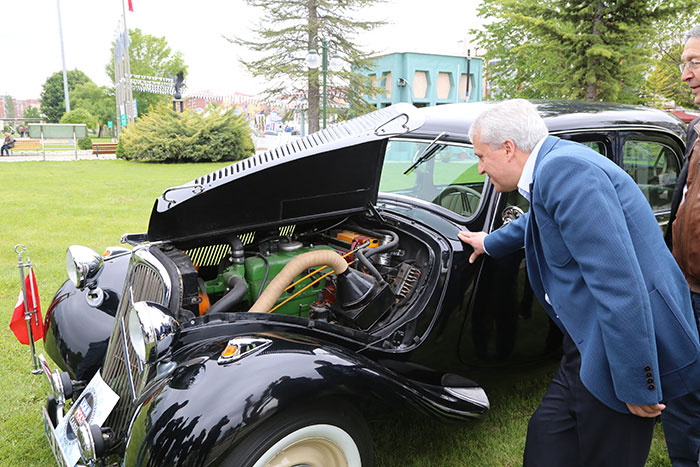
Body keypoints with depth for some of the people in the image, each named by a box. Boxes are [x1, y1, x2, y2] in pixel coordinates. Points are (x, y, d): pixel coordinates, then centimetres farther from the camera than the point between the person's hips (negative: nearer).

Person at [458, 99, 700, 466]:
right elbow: (538, 221, 34)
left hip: (626, 349, -9)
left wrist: (637, 386, -23)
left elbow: (617, 281, -28)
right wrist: (490, 243, 49)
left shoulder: (564, 169, -22)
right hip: (591, 347, 10)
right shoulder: (555, 165, 10)